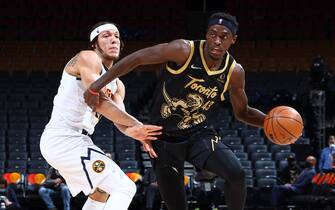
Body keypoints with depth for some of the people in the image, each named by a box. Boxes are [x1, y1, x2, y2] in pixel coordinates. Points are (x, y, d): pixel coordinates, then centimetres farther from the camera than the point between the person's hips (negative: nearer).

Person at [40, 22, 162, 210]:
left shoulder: (116, 85, 19)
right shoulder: (88, 58, -7)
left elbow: (121, 120, 3)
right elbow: (98, 101, -21)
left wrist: (134, 132, -21)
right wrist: (138, 124, -21)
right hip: (64, 139, -11)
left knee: (102, 192, 30)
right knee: (125, 188, -15)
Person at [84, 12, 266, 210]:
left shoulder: (234, 72, -9)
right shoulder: (184, 51, -21)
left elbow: (242, 112, 7)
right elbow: (137, 58, -18)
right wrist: (97, 86, -22)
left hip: (200, 134, 2)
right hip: (165, 137, -2)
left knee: (236, 173, -24)